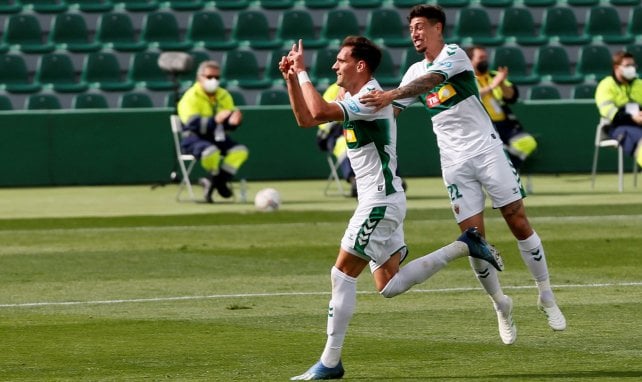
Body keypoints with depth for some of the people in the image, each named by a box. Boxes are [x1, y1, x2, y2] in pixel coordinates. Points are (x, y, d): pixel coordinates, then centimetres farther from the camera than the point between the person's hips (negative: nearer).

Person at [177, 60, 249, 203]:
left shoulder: (224, 96, 11)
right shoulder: (191, 97, -10)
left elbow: (229, 124, 4)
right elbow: (193, 124, -26)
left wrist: (233, 121, -23)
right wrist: (215, 120, -40)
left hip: (218, 138, 6)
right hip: (195, 138, -6)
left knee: (240, 150, -18)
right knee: (210, 151, -37)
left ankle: (216, 182, -10)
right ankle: (215, 179, -8)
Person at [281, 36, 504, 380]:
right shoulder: (354, 100, 13)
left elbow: (319, 111, -30)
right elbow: (305, 119, 18)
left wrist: (302, 72, -18)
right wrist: (291, 78, 6)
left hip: (380, 202, -10)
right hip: (381, 201, 10)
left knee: (342, 273, -9)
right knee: (389, 286, 10)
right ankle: (463, 246, 13)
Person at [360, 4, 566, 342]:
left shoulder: (453, 54, -7)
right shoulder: (416, 71, 12)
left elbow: (432, 80, -27)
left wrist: (390, 95, -39)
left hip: (486, 150, -5)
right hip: (454, 163, 5)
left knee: (519, 223, -4)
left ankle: (546, 297, 7)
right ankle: (500, 305, 12)